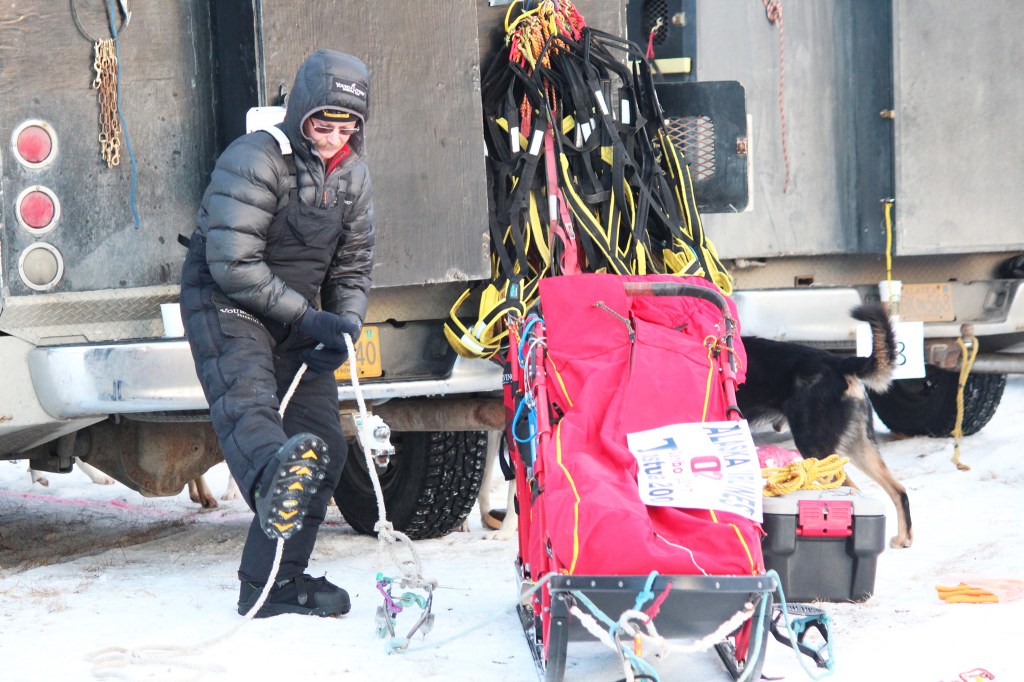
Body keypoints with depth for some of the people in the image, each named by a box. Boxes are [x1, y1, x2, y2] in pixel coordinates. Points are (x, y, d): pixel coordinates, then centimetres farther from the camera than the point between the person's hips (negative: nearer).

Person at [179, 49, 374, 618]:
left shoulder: (352, 177, 8)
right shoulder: (254, 160, -16)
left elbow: (352, 267, 13)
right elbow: (233, 263, -22)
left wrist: (345, 323, -8)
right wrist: (306, 318, -23)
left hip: (295, 316, 8)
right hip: (225, 302, -7)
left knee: (324, 446, 1)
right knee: (246, 398, -35)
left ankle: (274, 582, 9)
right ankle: (273, 477, -71)